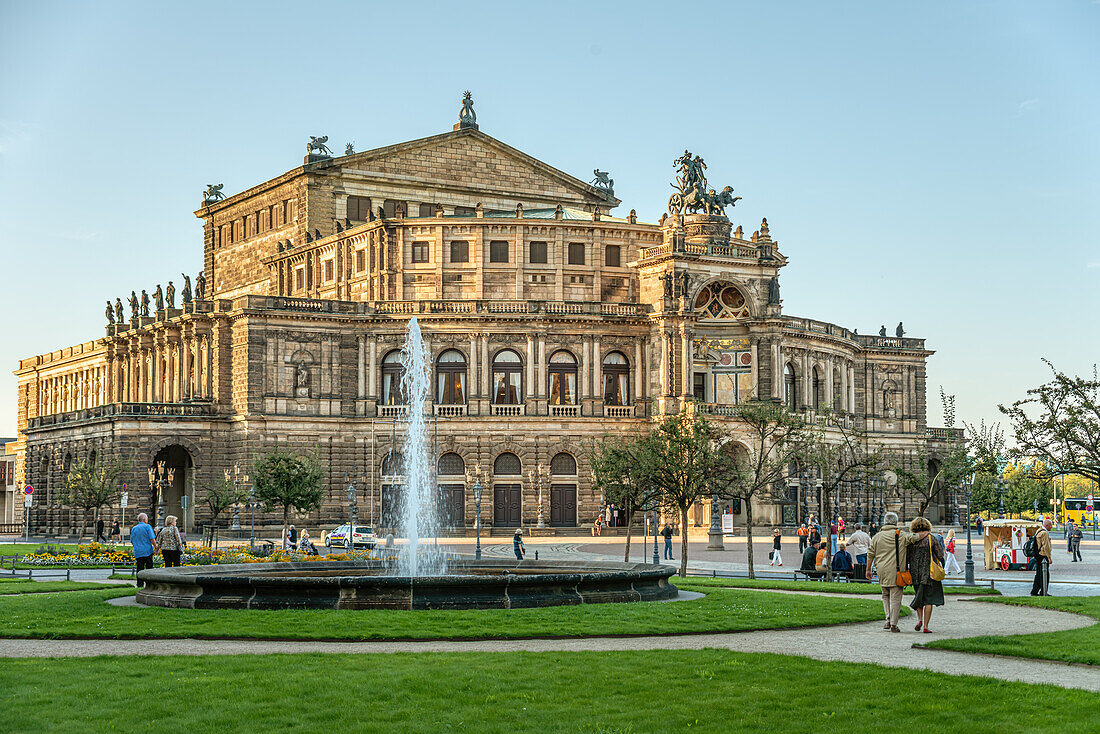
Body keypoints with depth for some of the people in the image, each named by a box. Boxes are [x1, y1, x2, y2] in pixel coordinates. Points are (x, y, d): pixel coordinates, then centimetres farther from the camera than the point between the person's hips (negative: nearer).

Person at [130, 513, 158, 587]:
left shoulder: (133, 529, 11)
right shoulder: (147, 526, -3)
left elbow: (132, 541, 17)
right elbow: (152, 539, -10)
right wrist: (156, 548, -3)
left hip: (137, 552, 4)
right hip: (148, 551, -4)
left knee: (139, 570, 4)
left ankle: (140, 585, 0)